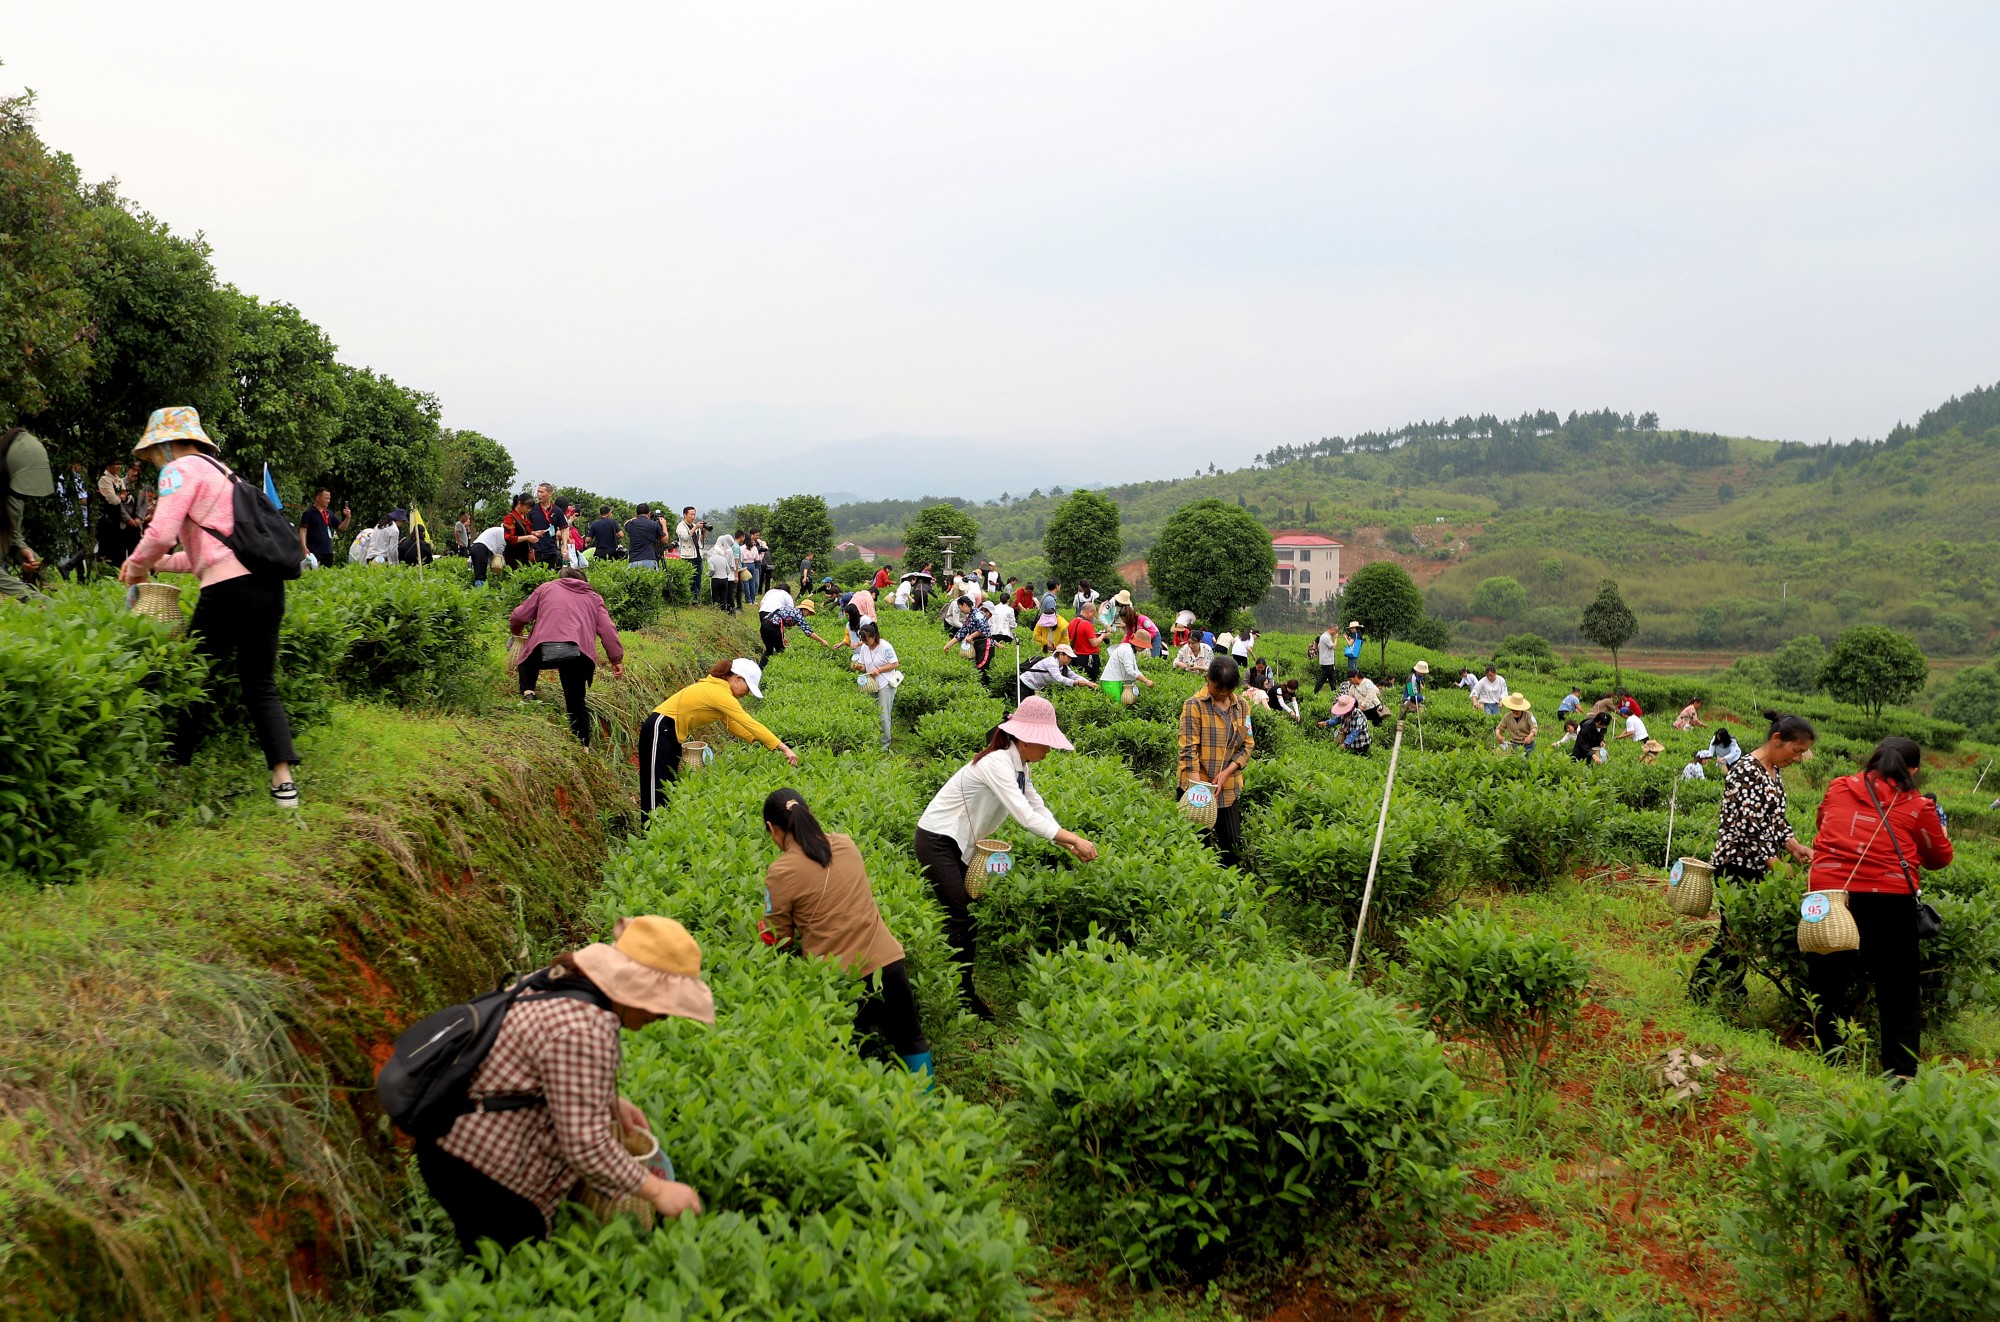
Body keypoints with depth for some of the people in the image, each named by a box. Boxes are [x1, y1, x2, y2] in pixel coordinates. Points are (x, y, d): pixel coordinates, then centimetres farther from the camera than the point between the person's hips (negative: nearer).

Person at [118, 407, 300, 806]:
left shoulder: (181, 470, 1)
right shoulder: (219, 471, 27)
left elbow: (161, 534, -11)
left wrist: (137, 565, 8)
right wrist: (154, 564, 28)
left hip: (229, 589, -8)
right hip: (268, 585, 8)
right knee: (260, 686, 9)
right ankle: (284, 781, -2)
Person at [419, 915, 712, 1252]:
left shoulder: (562, 981, 2)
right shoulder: (585, 1028, -27)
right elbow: (585, 1145, -26)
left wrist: (610, 1103, 8)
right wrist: (656, 1190, -17)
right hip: (481, 1176, -10)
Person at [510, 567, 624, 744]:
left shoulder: (547, 588, 27)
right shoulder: (593, 597, 30)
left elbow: (519, 616, 23)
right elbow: (608, 630, 16)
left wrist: (515, 630, 44)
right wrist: (616, 659, 14)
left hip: (545, 648, -1)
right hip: (579, 654, 1)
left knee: (528, 662, 33)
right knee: (577, 703, 15)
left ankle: (527, 693, 9)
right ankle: (583, 746, 9)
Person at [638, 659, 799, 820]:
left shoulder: (717, 689, 9)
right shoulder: (719, 693, -20)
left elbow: (733, 725, 11)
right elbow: (750, 724, -23)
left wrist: (760, 740, -1)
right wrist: (783, 748, -23)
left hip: (670, 734, 10)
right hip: (659, 730, -10)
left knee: (668, 787, 10)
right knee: (657, 790, -11)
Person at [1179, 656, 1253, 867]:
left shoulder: (1241, 707, 7)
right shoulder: (1194, 705, -8)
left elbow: (1247, 745, 5)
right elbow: (1189, 749, -14)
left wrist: (1226, 772, -11)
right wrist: (1197, 787, -23)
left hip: (1229, 787, 4)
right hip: (1199, 787, -4)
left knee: (1233, 845, 8)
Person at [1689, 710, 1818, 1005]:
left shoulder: (1775, 771, 11)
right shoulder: (1746, 772, -18)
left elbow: (1776, 818, 15)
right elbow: (1746, 828, -22)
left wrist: (1795, 847, -2)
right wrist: (1776, 865, -20)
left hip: (1757, 867, 9)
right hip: (1736, 864, -9)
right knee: (1734, 931, -3)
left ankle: (1731, 991, 22)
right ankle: (1700, 989, 8)